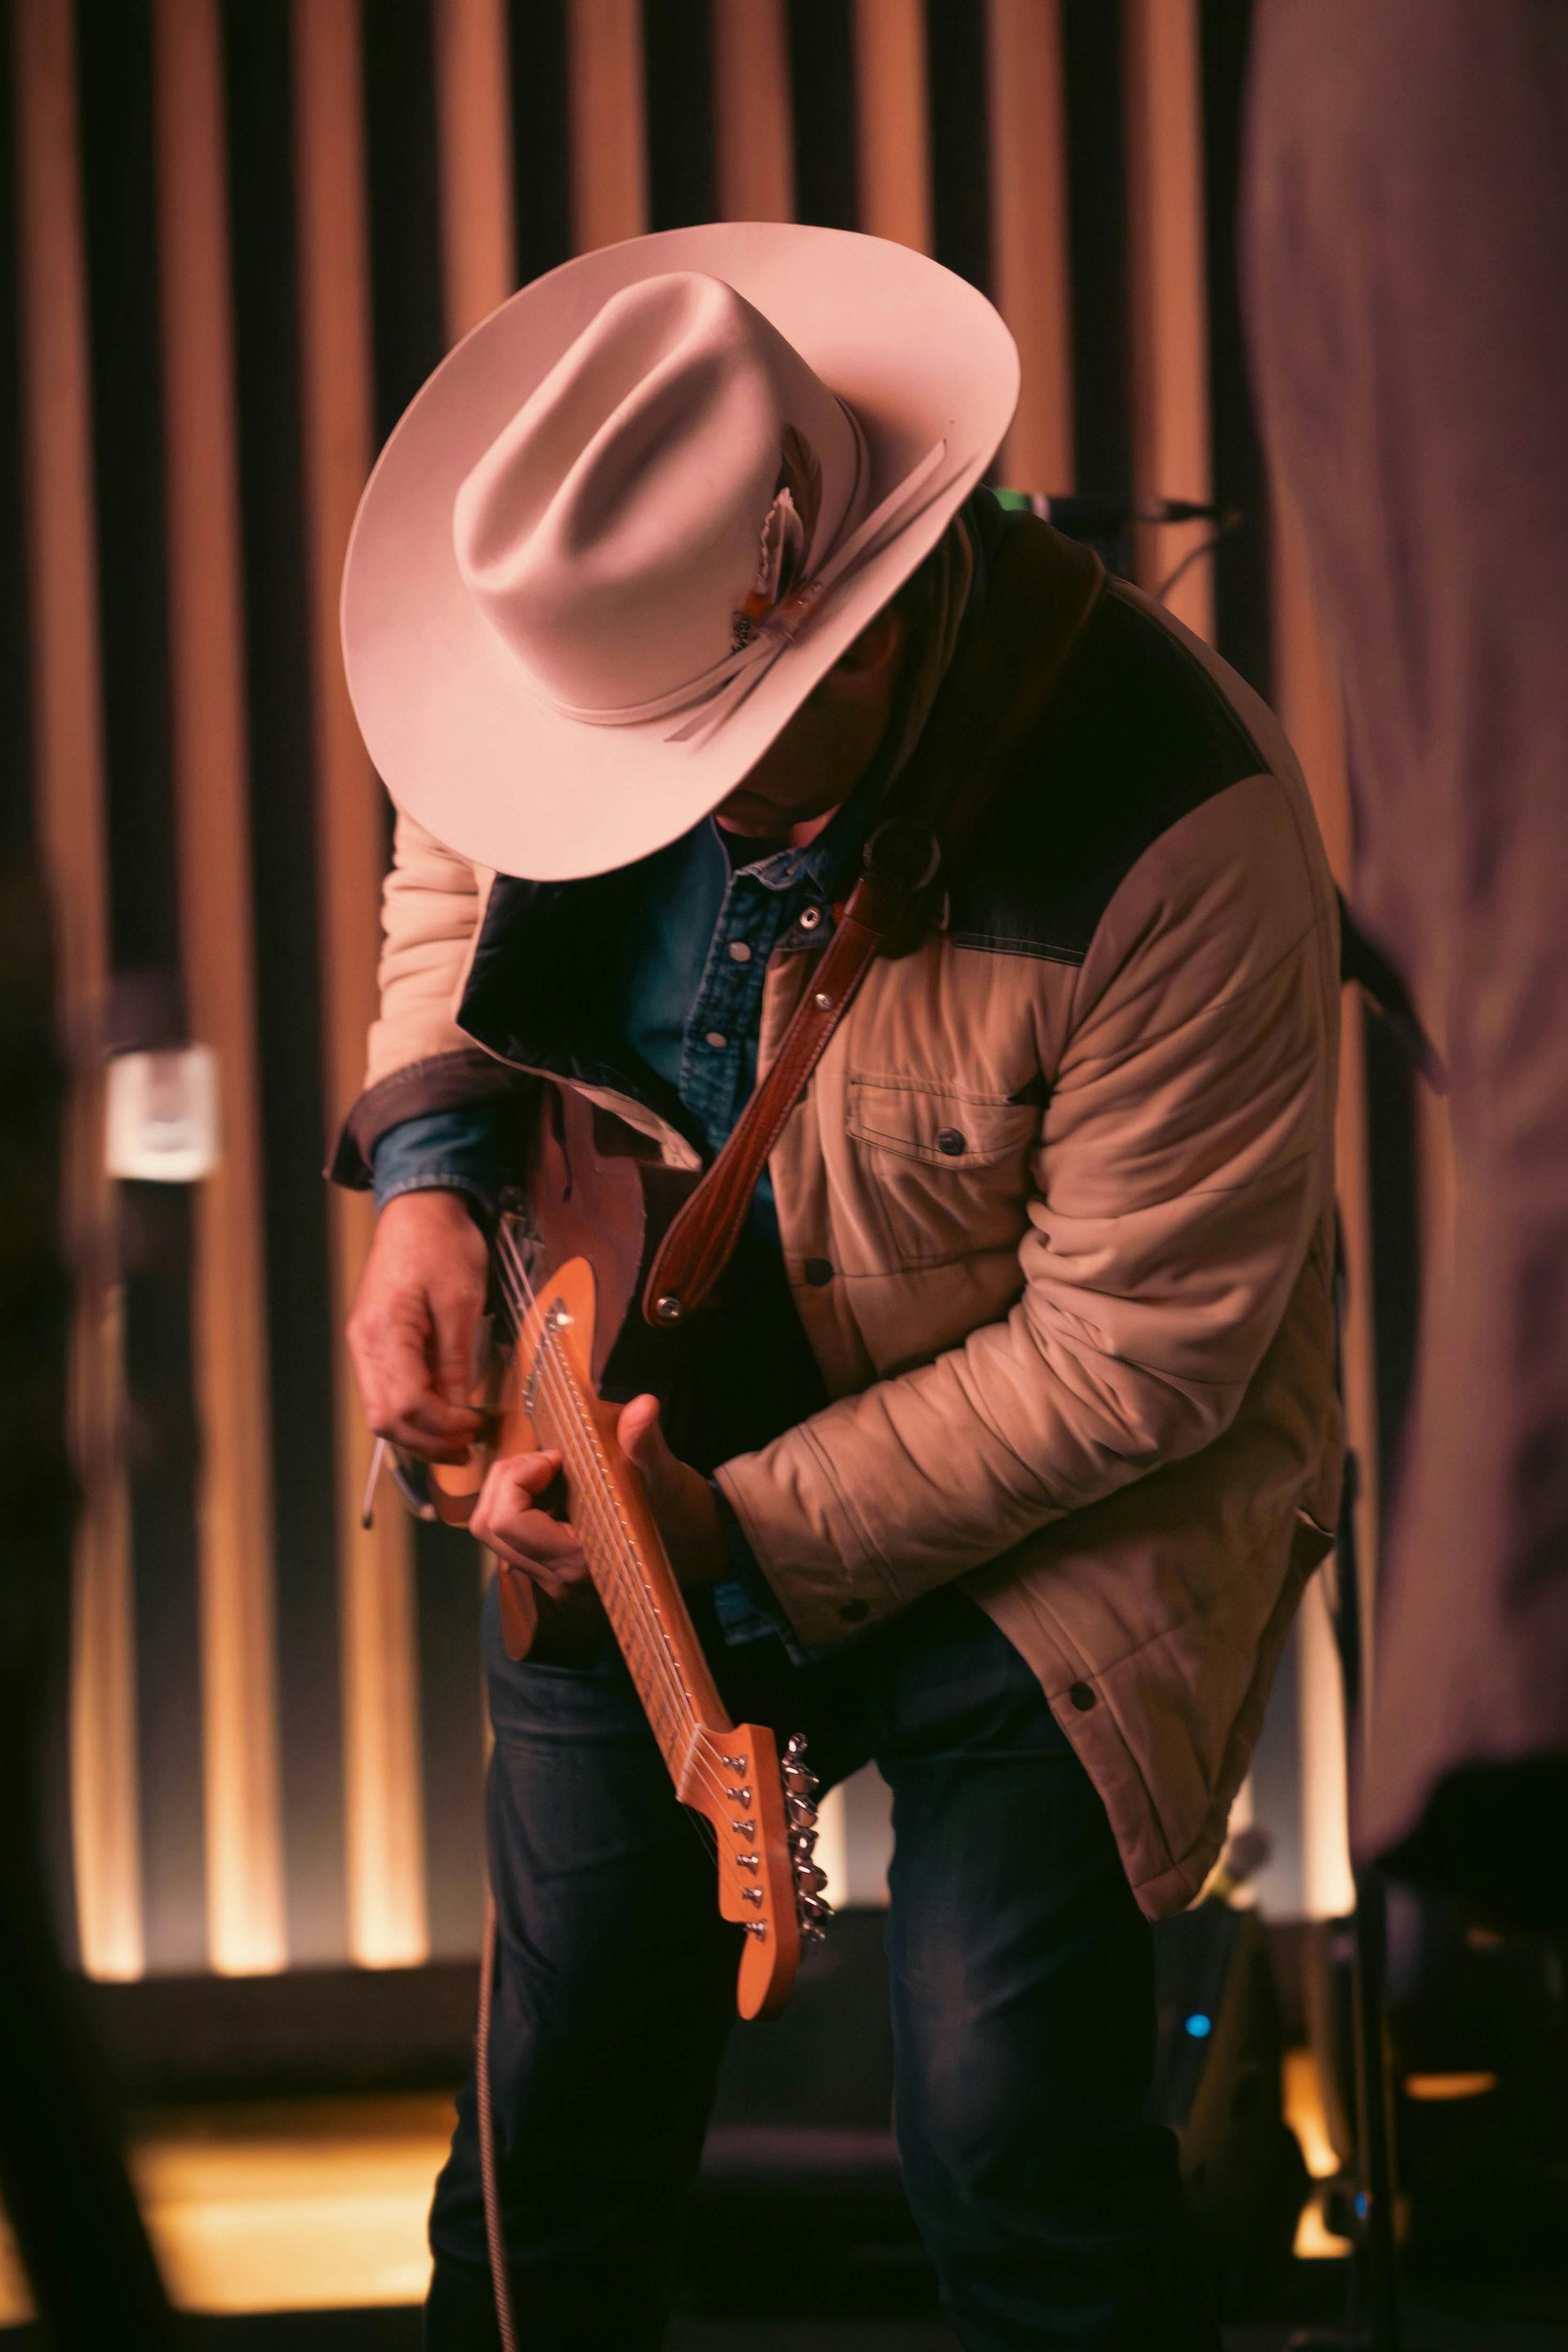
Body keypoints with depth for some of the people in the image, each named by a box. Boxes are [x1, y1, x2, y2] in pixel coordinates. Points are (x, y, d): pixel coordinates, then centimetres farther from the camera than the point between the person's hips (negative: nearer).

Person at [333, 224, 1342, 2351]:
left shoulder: (1178, 830, -30)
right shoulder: (624, 646, -13)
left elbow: (1134, 1354, -22)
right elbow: (454, 875, 12)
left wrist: (756, 1530, -21)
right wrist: (431, 1171, -6)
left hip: (1052, 1519, -5)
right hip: (643, 1447, 5)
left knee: (1013, 2153, -14)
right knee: (561, 2101, 8)